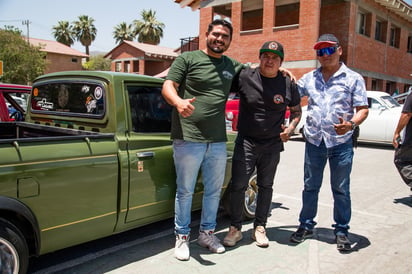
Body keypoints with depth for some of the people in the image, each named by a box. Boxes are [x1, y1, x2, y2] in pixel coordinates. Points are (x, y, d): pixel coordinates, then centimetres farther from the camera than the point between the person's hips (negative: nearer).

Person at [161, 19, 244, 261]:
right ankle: (182, 236, 23)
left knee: (214, 191, 15)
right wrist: (179, 102, -30)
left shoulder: (233, 66, 15)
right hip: (188, 140, -5)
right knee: (185, 191, 5)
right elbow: (168, 87, -7)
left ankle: (207, 233, 33)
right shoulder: (188, 59, 1)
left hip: (218, 142, 5)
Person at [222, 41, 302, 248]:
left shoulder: (288, 84, -1)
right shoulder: (244, 76, -7)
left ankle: (259, 227, 27)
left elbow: (296, 110, 11)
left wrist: (290, 129, -5)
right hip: (245, 142, -2)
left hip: (272, 145, 2)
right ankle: (235, 229, 15)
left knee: (266, 186, 12)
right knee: (238, 186, -2)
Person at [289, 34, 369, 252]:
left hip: (341, 143, -2)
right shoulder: (309, 78, 10)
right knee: (310, 186, 11)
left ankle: (341, 230, 20)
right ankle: (306, 225, 25)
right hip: (314, 141, 3)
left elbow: (363, 109, -4)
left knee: (341, 189, 7)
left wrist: (351, 124, -24)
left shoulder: (353, 78, 1)